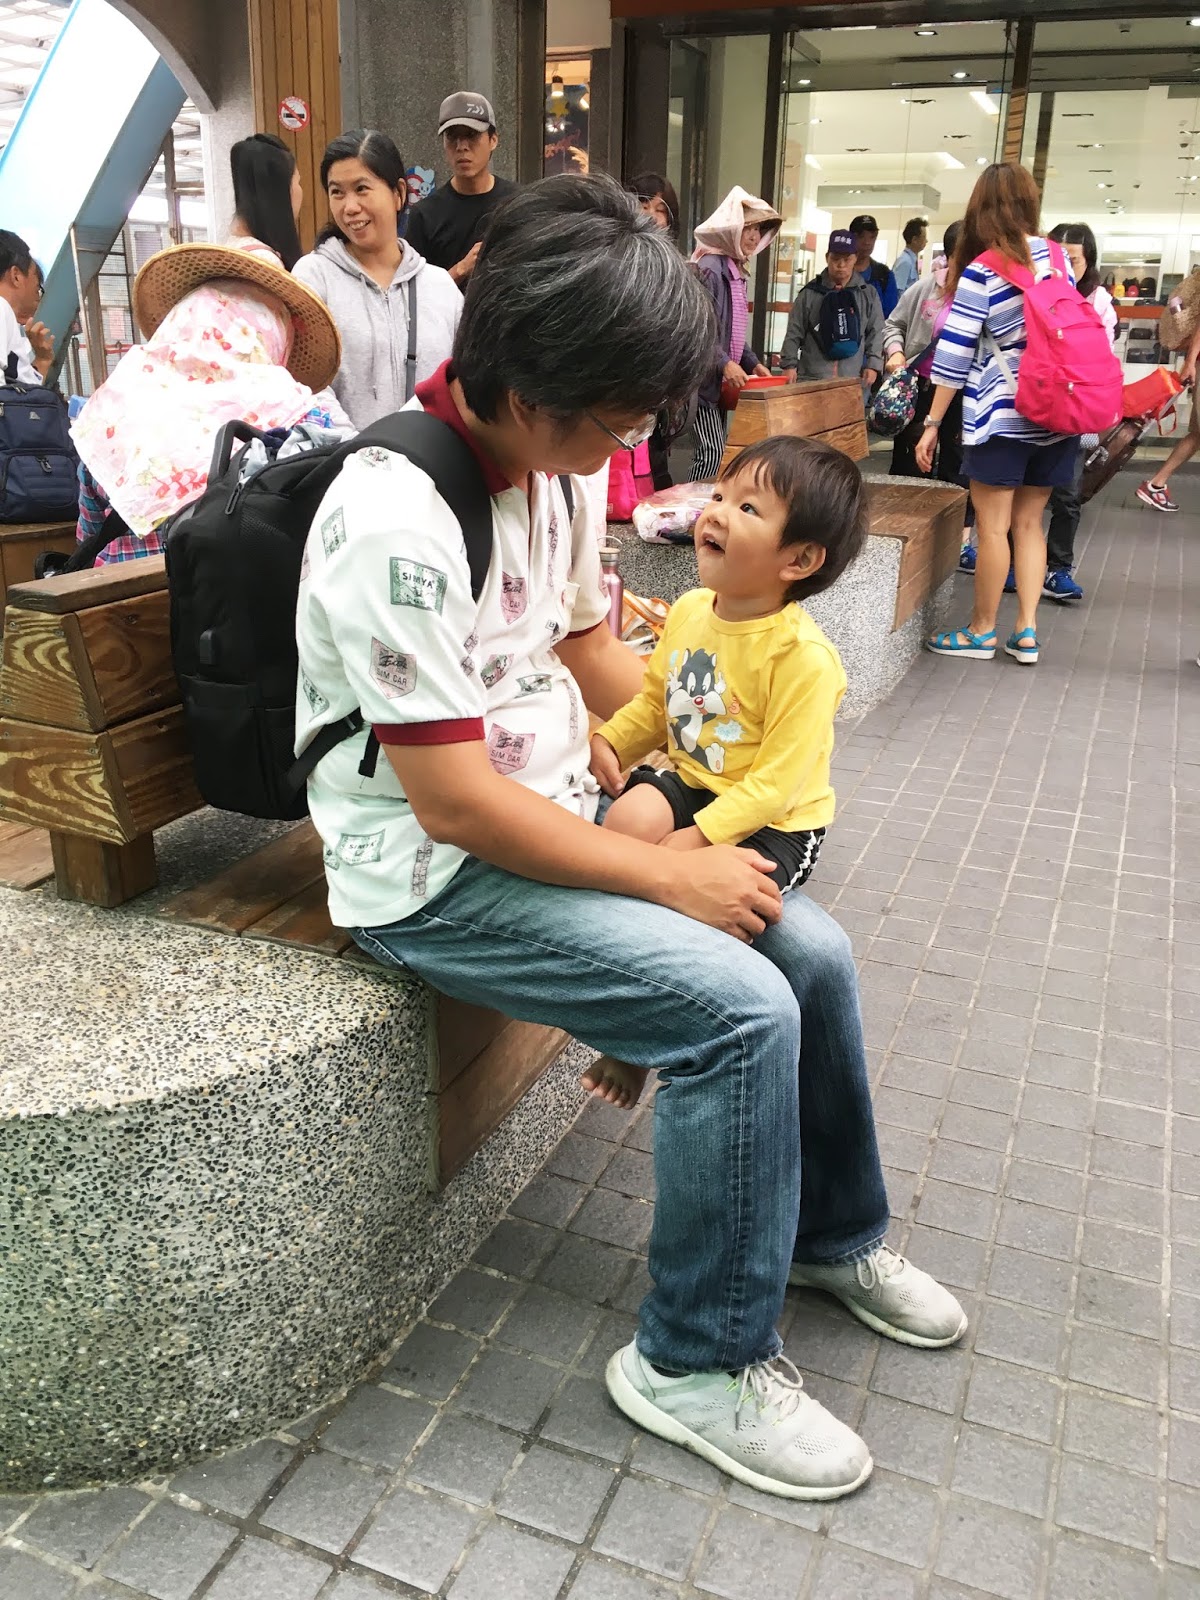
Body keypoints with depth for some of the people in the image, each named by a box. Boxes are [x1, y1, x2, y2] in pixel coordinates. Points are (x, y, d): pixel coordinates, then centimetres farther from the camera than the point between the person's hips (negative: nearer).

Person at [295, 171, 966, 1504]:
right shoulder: (397, 520, -25)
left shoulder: (542, 461, 4)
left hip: (552, 822, 9)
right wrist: (672, 877, -18)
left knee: (816, 955, 1)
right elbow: (457, 805, -25)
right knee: (741, 1011, -22)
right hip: (435, 882, -8)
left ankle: (830, 1234, 27)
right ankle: (700, 1362, 2)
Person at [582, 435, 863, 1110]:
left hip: (776, 823, -5)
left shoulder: (803, 657, -23)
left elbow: (777, 781, -24)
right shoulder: (690, 611, -1)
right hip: (692, 781, 6)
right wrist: (612, 740, -7)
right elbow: (655, 701, 12)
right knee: (631, 817, -24)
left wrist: (701, 837, -30)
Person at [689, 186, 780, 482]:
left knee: (718, 449, 9)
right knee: (712, 451, -13)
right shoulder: (709, 267, -13)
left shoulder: (736, 269, 17)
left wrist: (752, 362, 11)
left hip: (724, 377, 10)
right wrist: (724, 364, -27)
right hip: (705, 375, -10)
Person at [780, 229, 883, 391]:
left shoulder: (868, 294, 9)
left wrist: (873, 365, -1)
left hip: (853, 379, 1)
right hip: (812, 376, -1)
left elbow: (876, 332, 9)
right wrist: (790, 364, -2)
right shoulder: (810, 293, 5)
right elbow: (794, 332, 6)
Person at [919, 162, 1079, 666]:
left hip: (1003, 416, -6)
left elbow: (954, 355, -10)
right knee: (1028, 523, 13)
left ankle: (982, 632, 13)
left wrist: (931, 424, -4)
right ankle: (1026, 632, 13)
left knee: (992, 527, 3)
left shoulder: (980, 271, -10)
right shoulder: (1057, 256, 7)